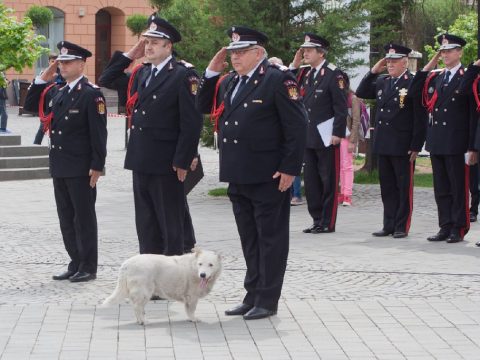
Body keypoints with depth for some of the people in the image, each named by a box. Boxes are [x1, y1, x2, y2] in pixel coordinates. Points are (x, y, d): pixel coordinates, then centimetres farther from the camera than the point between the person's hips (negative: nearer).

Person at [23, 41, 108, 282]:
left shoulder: (91, 94, -10)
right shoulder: (56, 92, 13)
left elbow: (98, 133, -14)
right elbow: (30, 105, 18)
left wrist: (97, 167, -17)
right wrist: (42, 79, 8)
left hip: (81, 170, -8)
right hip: (60, 168, 8)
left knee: (84, 217, 0)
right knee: (66, 219, 12)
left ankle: (88, 267, 6)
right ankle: (75, 263, 19)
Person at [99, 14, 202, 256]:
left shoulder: (183, 75, -10)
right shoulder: (141, 74, 13)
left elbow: (191, 122, -14)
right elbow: (107, 80, 22)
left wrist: (182, 162, -17)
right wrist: (129, 55, 11)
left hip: (166, 163, -7)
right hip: (140, 161, 7)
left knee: (171, 224, 1)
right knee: (146, 226, 11)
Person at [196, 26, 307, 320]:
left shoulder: (278, 79, -11)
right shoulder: (230, 82, 13)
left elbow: (297, 126, -14)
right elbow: (205, 106, 20)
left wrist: (290, 169, -17)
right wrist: (212, 72, 8)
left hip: (269, 178, -8)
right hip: (238, 175, 8)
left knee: (270, 239, 2)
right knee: (250, 240, 15)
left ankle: (267, 300, 7)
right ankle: (253, 296, 23)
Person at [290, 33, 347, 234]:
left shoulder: (333, 74, -9)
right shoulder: (305, 73, 12)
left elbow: (341, 106, -12)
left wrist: (338, 133, -16)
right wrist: (295, 64, 4)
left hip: (326, 137, -7)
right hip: (309, 136, 7)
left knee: (328, 181, 0)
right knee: (311, 180, 10)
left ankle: (327, 223, 5)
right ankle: (317, 220, 18)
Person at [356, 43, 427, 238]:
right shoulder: (381, 82, 12)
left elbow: (420, 118, -10)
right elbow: (361, 93, 16)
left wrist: (416, 146, -13)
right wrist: (373, 72, 5)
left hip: (403, 147, -6)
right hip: (383, 145, 6)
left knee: (404, 187, 2)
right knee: (387, 187, 11)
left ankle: (402, 227, 8)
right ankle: (389, 225, 17)